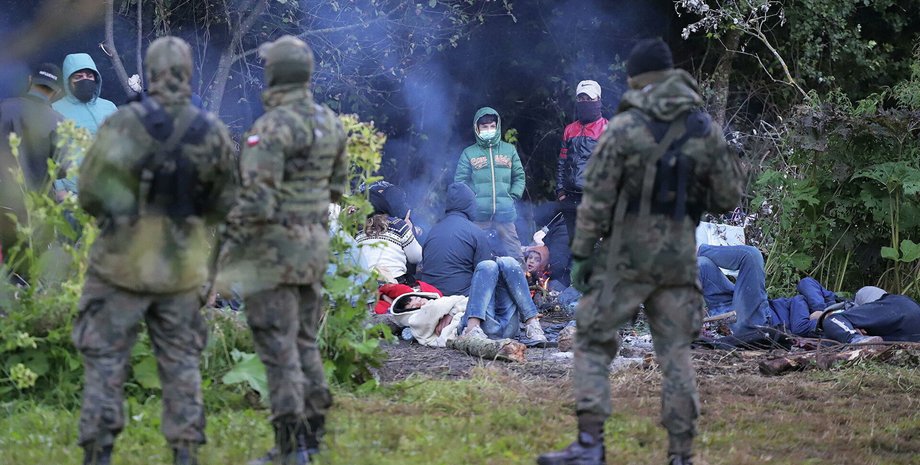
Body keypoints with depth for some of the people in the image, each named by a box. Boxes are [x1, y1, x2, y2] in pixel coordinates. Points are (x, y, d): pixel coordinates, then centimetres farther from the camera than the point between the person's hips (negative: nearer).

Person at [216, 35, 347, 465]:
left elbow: (256, 198, -24)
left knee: (278, 347, -4)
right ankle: (312, 429, 21)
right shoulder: (330, 123, 6)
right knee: (303, 341, 17)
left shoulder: (271, 128, -19)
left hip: (273, 248, -8)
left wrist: (232, 238, -14)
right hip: (314, 244, 8)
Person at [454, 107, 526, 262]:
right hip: (478, 213, -1)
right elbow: (460, 181, 5)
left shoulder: (509, 150, 12)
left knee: (513, 251, -2)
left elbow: (519, 176, 14)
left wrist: (513, 196, 1)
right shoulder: (469, 153, 7)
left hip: (504, 212, 1)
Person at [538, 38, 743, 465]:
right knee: (675, 355, 9)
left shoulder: (623, 128, -10)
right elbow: (728, 198, 5)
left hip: (627, 255, -3)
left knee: (592, 344, 5)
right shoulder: (706, 129, 2)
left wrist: (580, 255, -4)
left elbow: (595, 198, -11)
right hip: (679, 255, 3)